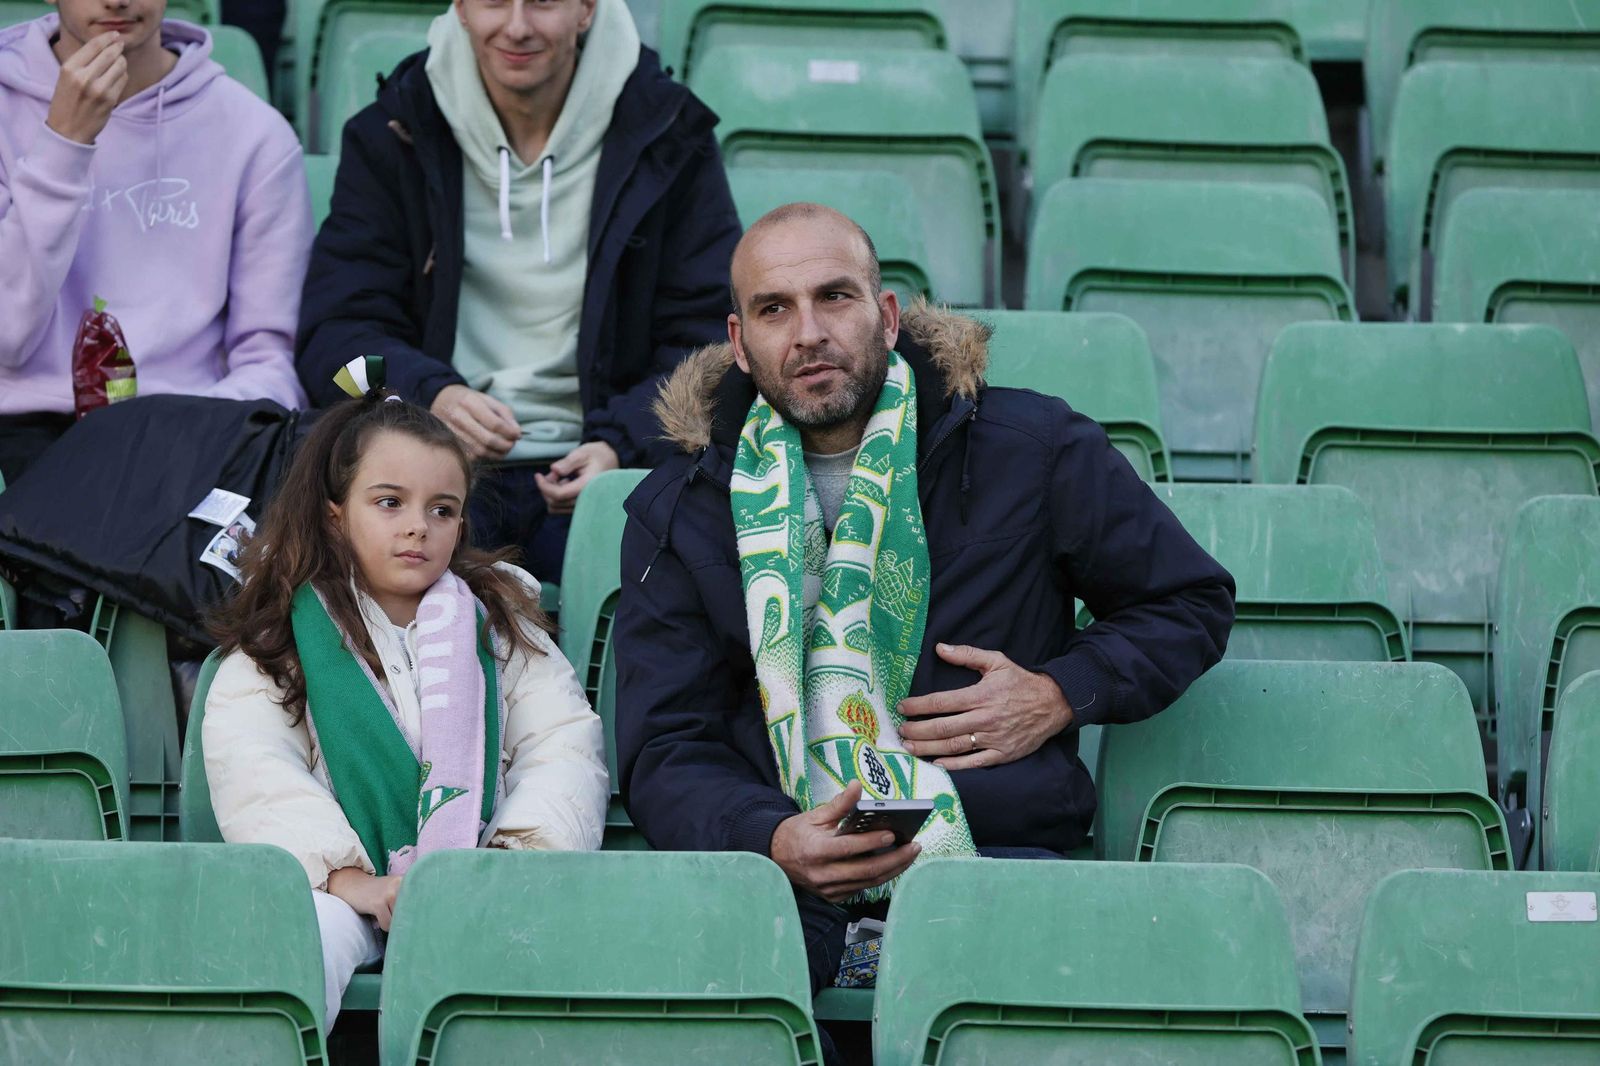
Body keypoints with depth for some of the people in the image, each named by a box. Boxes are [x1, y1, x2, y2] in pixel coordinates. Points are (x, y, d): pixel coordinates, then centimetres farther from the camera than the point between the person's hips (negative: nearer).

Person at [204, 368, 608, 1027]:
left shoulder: (499, 620, 22)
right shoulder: (279, 640, 15)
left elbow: (565, 747, 8)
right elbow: (254, 775, -3)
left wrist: (521, 855, -13)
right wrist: (351, 879, -19)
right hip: (339, 879, -1)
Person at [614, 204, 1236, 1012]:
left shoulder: (1032, 451, 9)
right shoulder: (678, 512, 11)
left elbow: (1193, 602, 21)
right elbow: (663, 753, 6)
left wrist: (1062, 695, 2)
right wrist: (773, 839, -17)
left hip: (994, 851, 0)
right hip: (780, 869, 0)